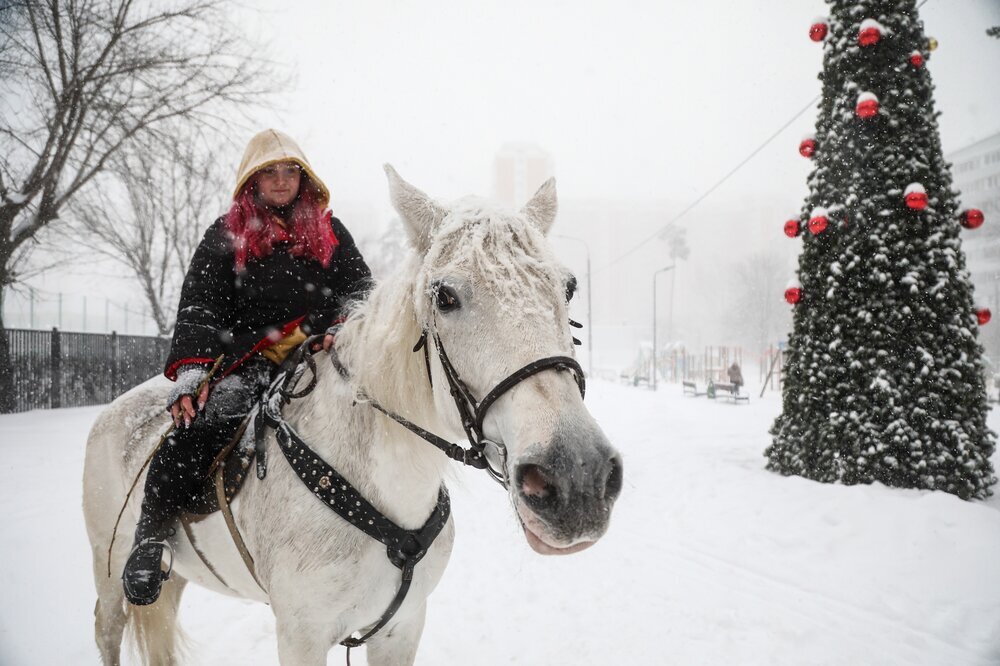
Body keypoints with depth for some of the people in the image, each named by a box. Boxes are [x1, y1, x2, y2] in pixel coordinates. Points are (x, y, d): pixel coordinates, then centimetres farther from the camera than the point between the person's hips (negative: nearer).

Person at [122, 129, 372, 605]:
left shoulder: (330, 232, 18)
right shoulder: (226, 235, 12)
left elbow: (359, 289, 12)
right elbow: (198, 306, 3)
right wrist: (191, 368, -13)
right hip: (249, 355, -2)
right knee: (201, 420, -30)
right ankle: (152, 535, -18)